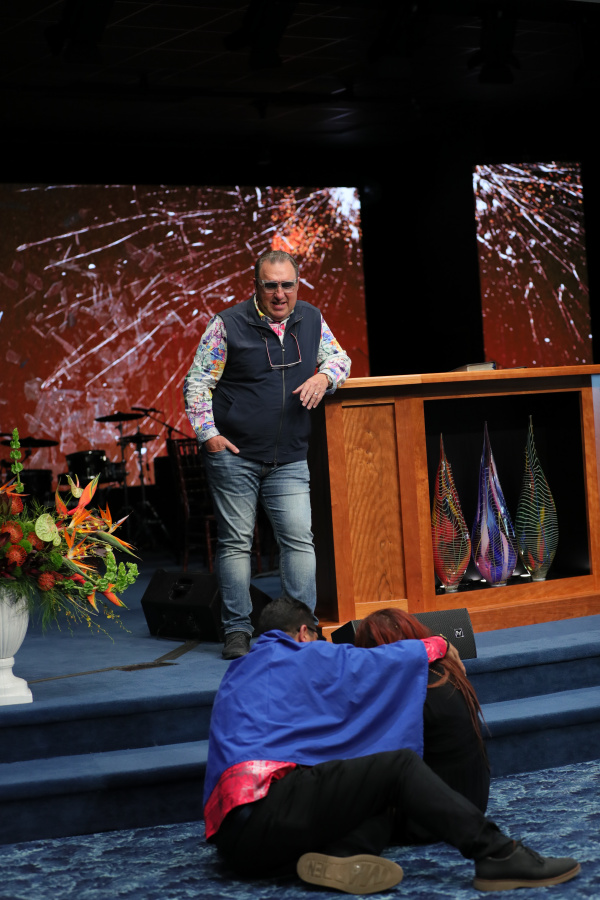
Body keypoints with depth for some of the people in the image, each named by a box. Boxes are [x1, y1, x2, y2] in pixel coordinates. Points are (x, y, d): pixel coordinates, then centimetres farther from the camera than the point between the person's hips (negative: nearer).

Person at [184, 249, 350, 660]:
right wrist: (208, 434, -10)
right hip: (234, 455, -3)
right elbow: (197, 382, -1)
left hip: (289, 460, 3)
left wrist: (324, 376, -6)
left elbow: (339, 358, 18)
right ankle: (238, 630, 10)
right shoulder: (228, 325, -4)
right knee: (235, 542, 2)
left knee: (299, 539, -5)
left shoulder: (311, 320, 7)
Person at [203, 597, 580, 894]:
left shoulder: (236, 674, 30)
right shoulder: (307, 657, 7)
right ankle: (499, 855, -15)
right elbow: (390, 659, 13)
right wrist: (439, 644, 33)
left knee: (384, 796, 11)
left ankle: (340, 854, -19)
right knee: (399, 764, -5)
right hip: (268, 808, -8)